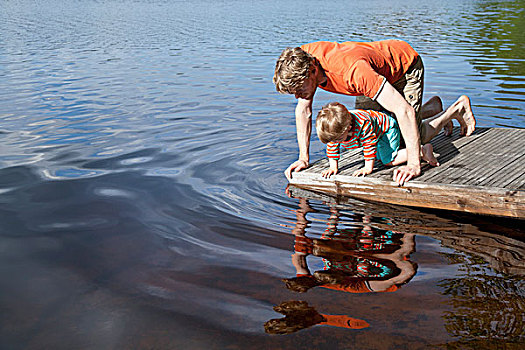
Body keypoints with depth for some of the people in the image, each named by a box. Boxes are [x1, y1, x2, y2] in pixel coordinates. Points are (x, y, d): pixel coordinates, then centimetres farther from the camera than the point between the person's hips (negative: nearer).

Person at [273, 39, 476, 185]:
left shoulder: (352, 70, -46)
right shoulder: (302, 60, -26)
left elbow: (403, 110, -48)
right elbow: (303, 110, -15)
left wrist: (413, 164, -54)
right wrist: (304, 158, -21)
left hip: (405, 66, -7)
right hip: (381, 72, 7)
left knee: (408, 141, -11)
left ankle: (457, 108, 16)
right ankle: (431, 108, 30)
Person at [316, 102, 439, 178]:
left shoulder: (363, 124, -44)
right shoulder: (333, 129, -25)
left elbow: (369, 146, -35)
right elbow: (332, 148, -11)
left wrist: (368, 168, -32)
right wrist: (333, 167, -17)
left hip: (387, 127, -8)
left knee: (389, 160, -16)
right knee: (379, 157, 20)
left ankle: (423, 150, -8)